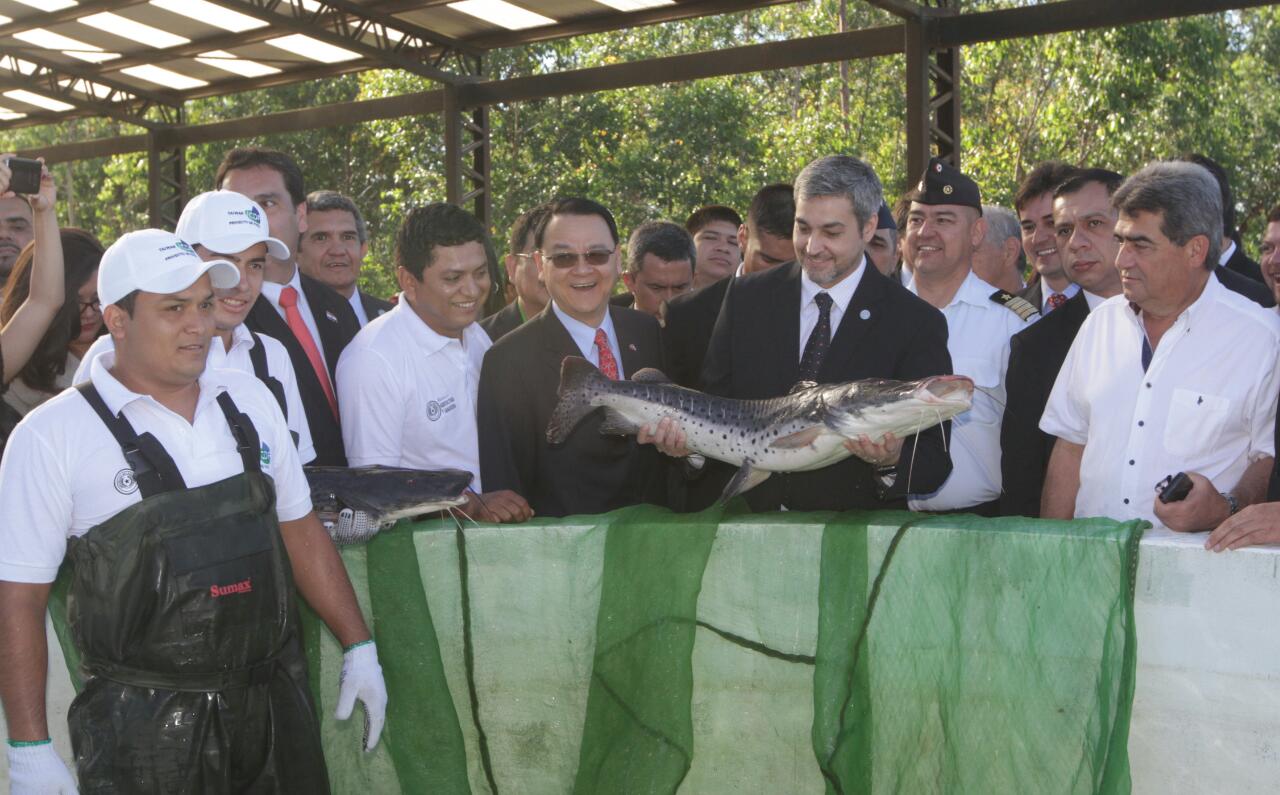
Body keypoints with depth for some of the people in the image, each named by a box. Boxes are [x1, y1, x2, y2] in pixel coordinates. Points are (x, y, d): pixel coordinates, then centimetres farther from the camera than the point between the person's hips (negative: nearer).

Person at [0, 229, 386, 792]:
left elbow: (300, 528, 14)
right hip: (142, 732, -4)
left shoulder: (248, 399, 7)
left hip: (274, 705, 4)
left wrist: (358, 647, 11)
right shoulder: (54, 434, -7)